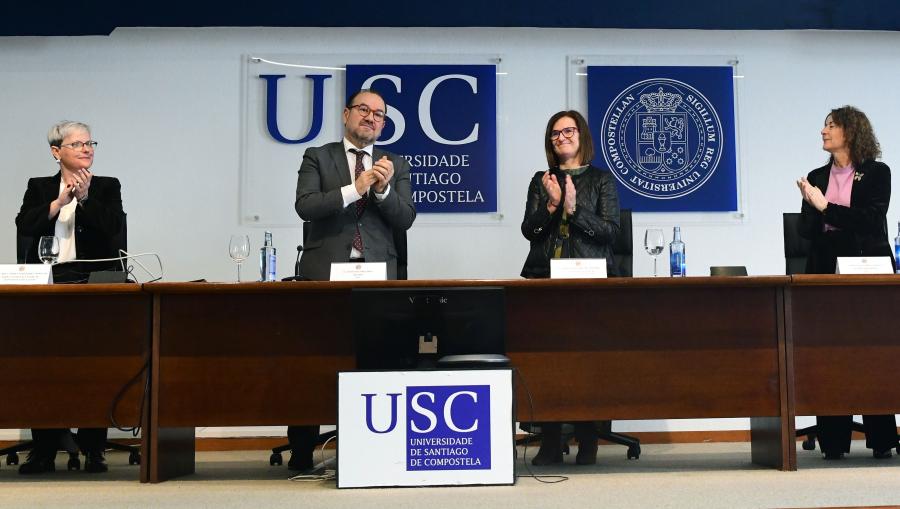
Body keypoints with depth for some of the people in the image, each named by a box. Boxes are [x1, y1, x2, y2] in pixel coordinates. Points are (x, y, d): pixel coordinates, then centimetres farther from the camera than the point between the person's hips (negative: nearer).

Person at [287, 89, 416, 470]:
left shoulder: (396, 166, 16)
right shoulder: (318, 158, 10)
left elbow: (405, 219, 6)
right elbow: (305, 206, -5)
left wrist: (384, 189, -11)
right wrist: (354, 188, -14)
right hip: (325, 273, -1)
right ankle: (301, 452, 9)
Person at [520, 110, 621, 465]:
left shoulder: (601, 180, 10)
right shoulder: (541, 181, 17)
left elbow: (610, 231, -1)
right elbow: (528, 230, 7)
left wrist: (574, 209, -12)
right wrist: (551, 205, -9)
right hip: (546, 279, 2)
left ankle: (587, 442, 4)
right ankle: (550, 443, 3)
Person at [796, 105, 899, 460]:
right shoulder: (816, 178, 14)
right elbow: (806, 231, 8)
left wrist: (826, 207, -13)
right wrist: (810, 204, -11)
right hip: (827, 274, 3)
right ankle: (833, 441, 5)